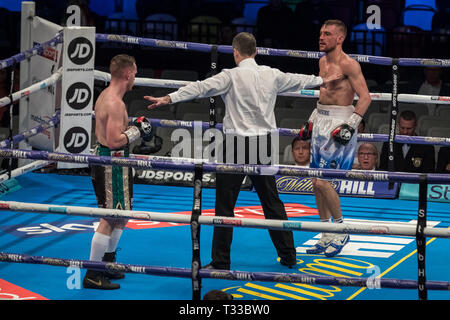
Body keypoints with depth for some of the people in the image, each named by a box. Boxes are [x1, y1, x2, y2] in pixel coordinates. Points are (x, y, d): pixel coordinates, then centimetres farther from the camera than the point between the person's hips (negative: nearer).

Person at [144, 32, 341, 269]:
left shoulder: (232, 76, -9)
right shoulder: (272, 75, 7)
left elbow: (201, 88, -19)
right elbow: (297, 80, 25)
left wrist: (168, 99, -23)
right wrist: (322, 81, 44)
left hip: (237, 144, -5)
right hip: (264, 143, 5)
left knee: (225, 204, 0)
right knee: (271, 201, 15)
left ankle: (221, 261, 1)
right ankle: (288, 255, 21)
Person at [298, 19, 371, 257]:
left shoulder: (348, 65, -14)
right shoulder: (323, 62, 12)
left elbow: (365, 97, -17)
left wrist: (351, 125, -21)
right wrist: (311, 121, 22)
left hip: (339, 124, -9)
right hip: (321, 123, 9)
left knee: (323, 181, -13)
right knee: (317, 183, 8)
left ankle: (341, 231, 4)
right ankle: (327, 237, 18)